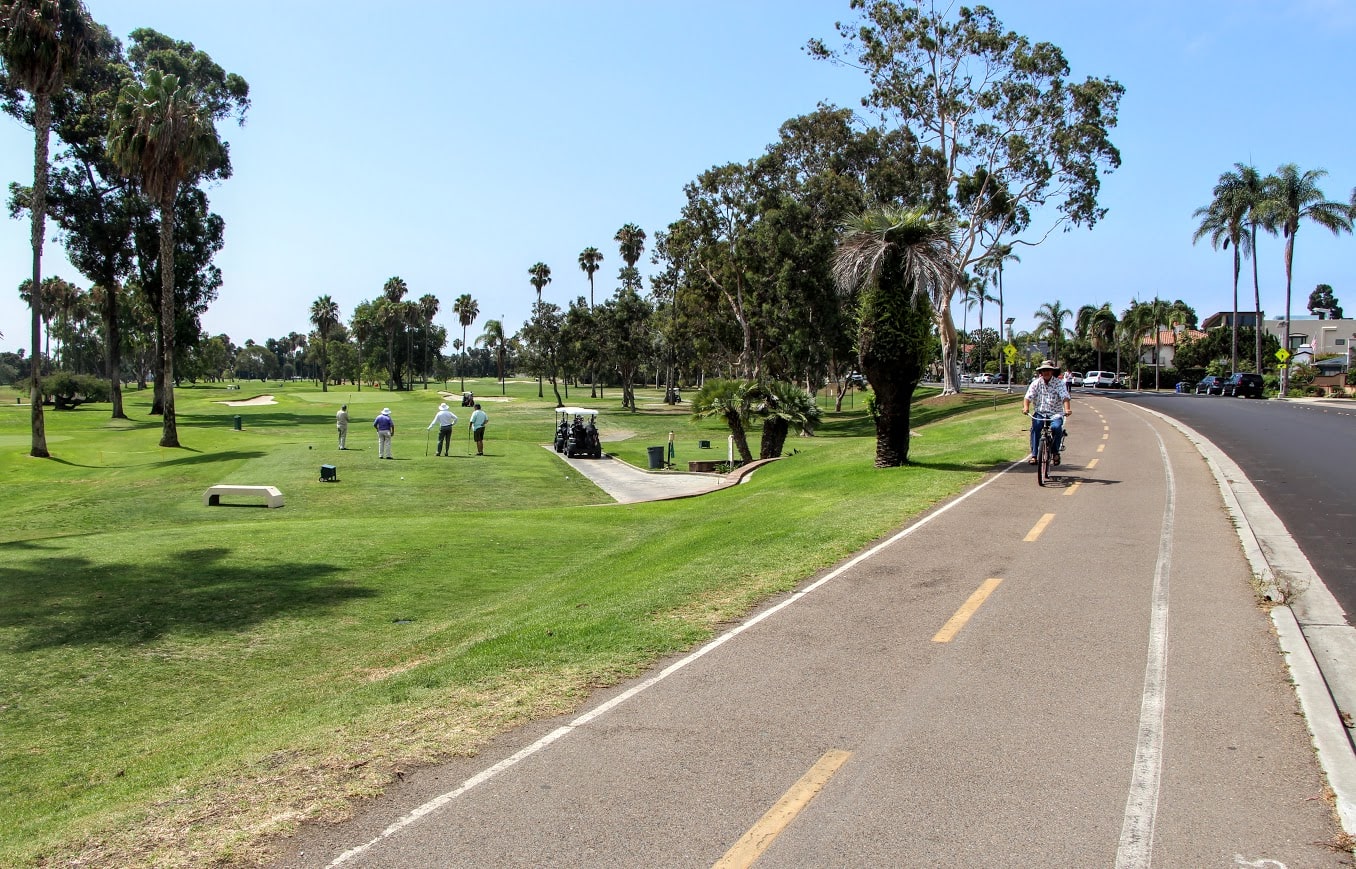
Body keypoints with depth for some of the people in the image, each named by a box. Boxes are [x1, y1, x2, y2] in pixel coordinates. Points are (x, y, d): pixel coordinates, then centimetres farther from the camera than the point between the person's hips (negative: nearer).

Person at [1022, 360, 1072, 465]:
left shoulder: (1059, 383, -1)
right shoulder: (1036, 383, 5)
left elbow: (1065, 397, -14)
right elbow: (1028, 397, -5)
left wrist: (1067, 409, -34)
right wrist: (1026, 407, -26)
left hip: (1055, 414, -1)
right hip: (1039, 413, 1)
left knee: (1056, 427, -31)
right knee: (1035, 427, -29)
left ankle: (1055, 453, -9)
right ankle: (1034, 455, -24)